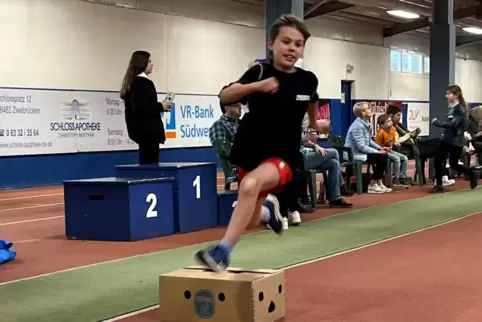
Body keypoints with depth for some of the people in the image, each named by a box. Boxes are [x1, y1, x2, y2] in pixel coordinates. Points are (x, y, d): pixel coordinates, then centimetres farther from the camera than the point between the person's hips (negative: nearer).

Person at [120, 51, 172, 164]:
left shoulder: (132, 82, 14)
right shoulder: (143, 83, -14)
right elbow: (143, 109, -23)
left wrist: (158, 107, 11)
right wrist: (161, 107, -8)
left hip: (141, 129, 10)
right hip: (148, 130, -10)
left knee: (145, 163, 10)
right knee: (150, 164, -7)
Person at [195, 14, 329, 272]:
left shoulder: (308, 80, -3)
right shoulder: (260, 71, -10)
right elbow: (224, 96, -24)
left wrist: (315, 123, 35)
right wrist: (256, 86, -39)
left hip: (281, 157, -1)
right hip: (249, 153, 2)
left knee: (251, 184, -35)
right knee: (250, 221, 15)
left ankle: (224, 250, -35)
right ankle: (268, 208, 53)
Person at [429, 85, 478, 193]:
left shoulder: (460, 109, -16)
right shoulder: (451, 108, 10)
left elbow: (453, 124, -26)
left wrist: (438, 122, -24)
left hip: (456, 141, -8)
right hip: (447, 139, 8)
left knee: (454, 165, 0)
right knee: (437, 160, -1)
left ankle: (472, 174, 25)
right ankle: (439, 185, 7)